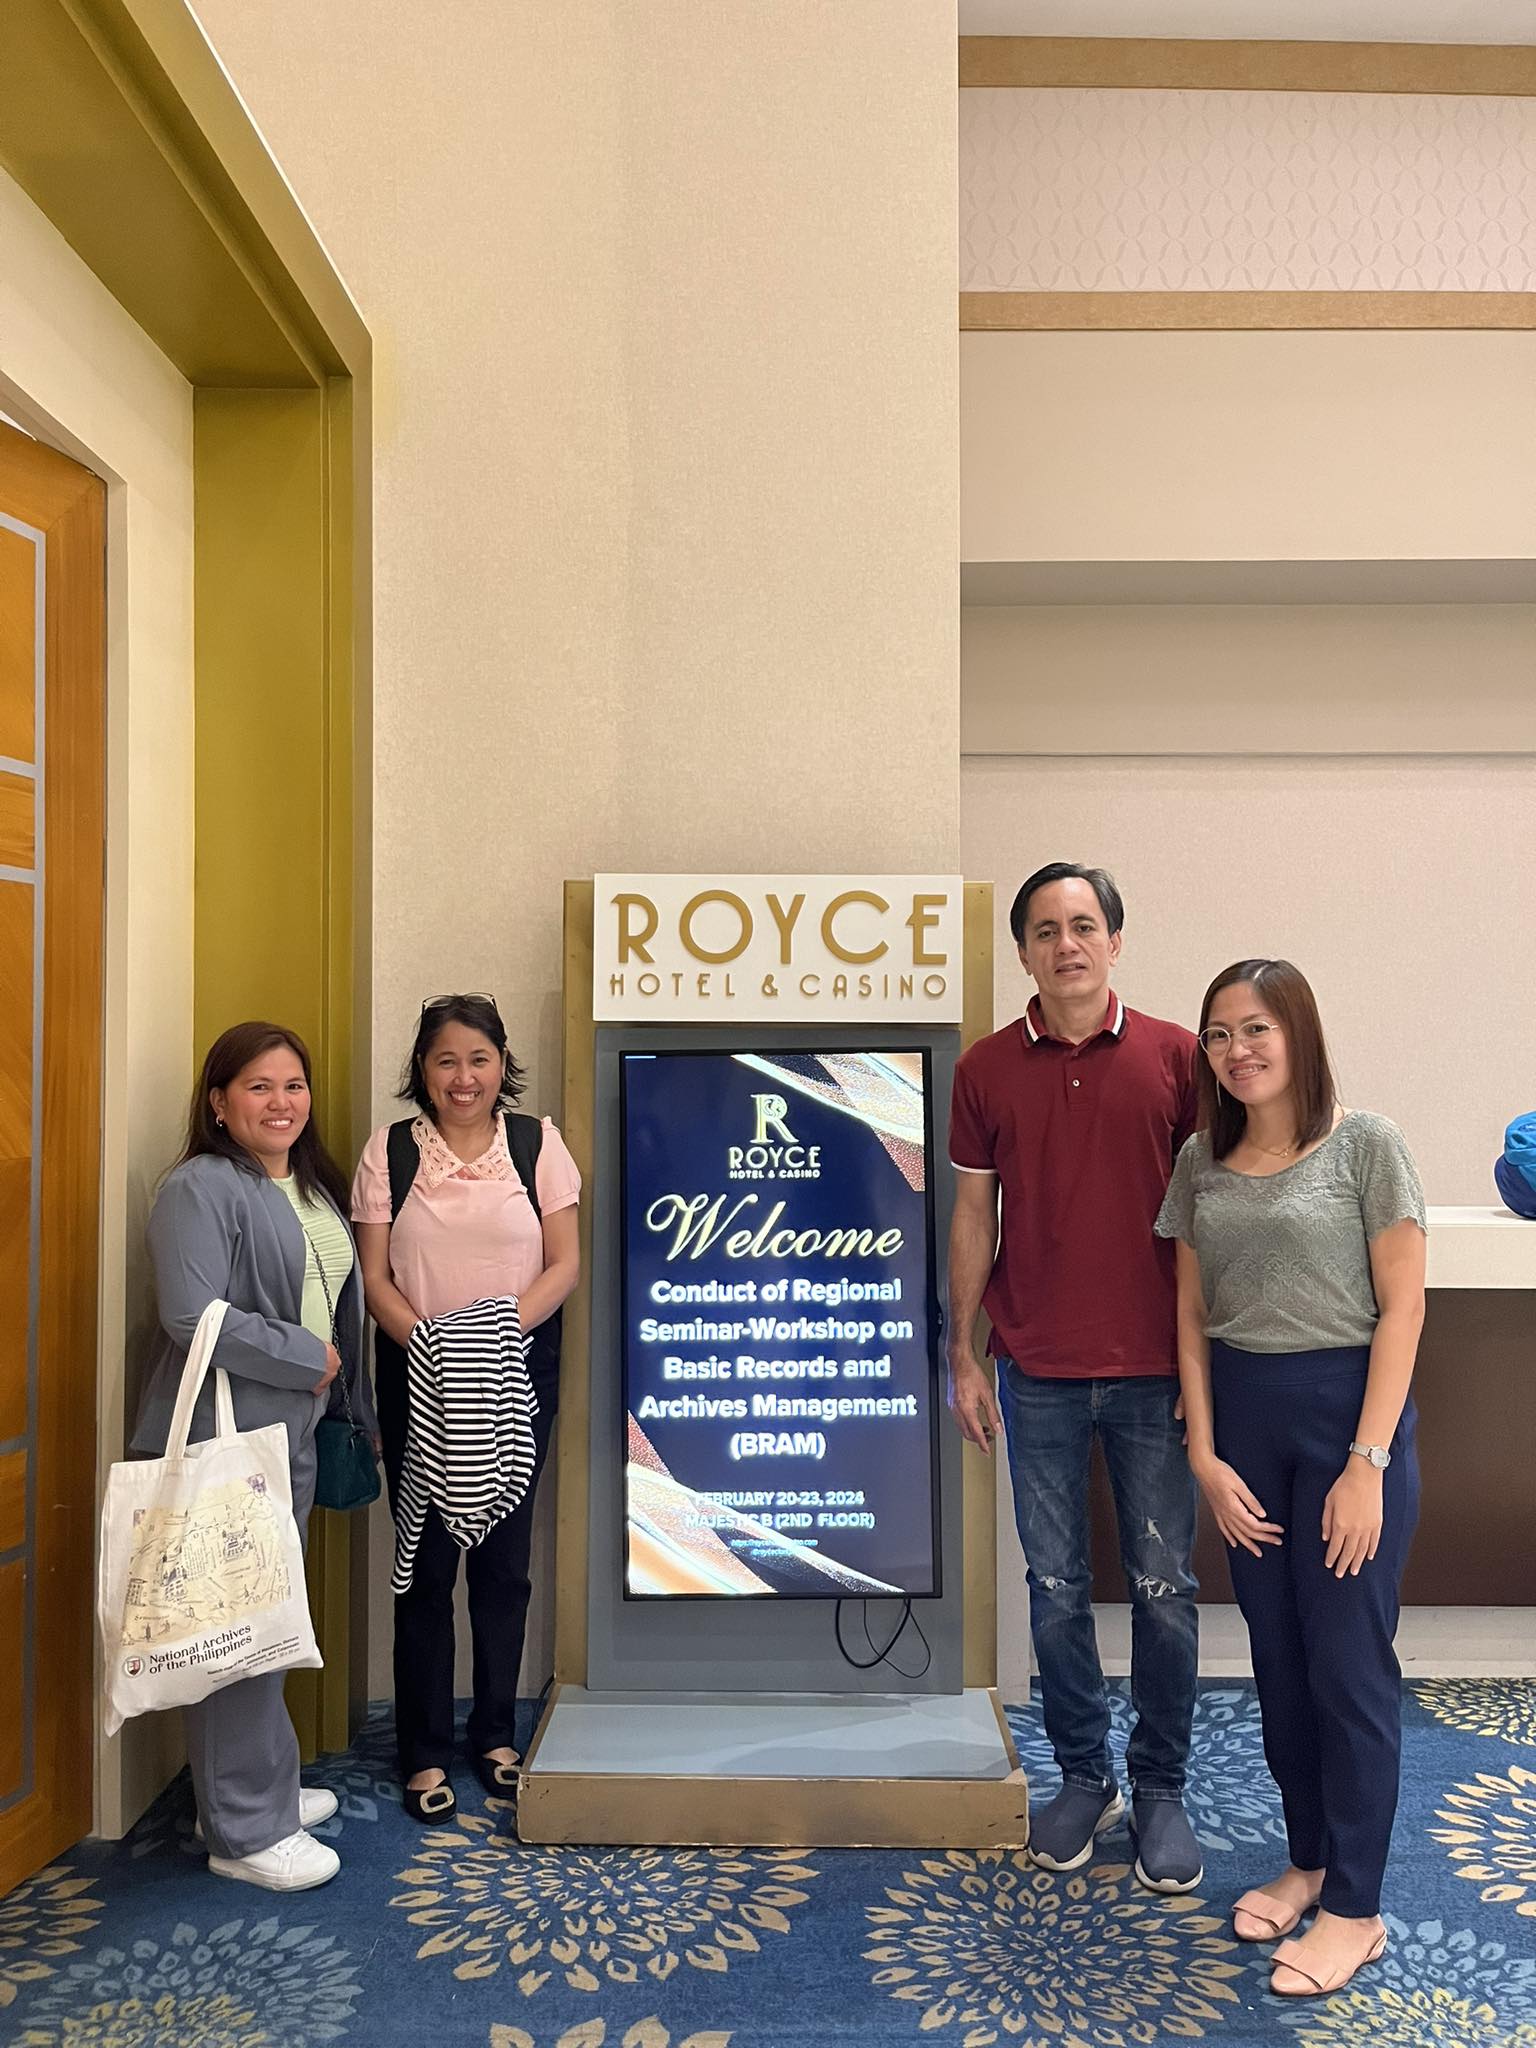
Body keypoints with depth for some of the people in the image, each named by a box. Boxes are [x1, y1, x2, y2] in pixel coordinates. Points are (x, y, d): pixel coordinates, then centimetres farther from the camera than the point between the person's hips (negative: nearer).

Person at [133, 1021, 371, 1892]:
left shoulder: (313, 1188, 14)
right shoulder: (201, 1189, -13)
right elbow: (192, 1317, -22)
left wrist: (353, 1412, 15)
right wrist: (307, 1357, -15)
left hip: (293, 1434, 9)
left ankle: (267, 1784, 33)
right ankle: (244, 1830, 11)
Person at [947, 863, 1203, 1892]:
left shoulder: (1176, 1056, -3)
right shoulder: (987, 1069, 0)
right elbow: (974, 1216, 5)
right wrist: (964, 1357, 4)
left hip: (1153, 1371, -1)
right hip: (1038, 1373, 1)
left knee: (1163, 1587, 8)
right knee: (1058, 1588, 11)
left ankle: (1162, 1789, 27)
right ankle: (1084, 1778, 30)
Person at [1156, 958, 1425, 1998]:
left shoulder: (1366, 1143, -8)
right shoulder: (1201, 1161, 5)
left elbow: (1402, 1307, -9)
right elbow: (1192, 1315, 7)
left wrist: (1367, 1462, -12)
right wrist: (1205, 1452, 0)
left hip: (1346, 1405, -4)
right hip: (1243, 1413, 4)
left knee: (1348, 1662, 4)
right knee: (1278, 1656, 13)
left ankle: (1354, 1906, 19)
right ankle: (1310, 1860, 32)